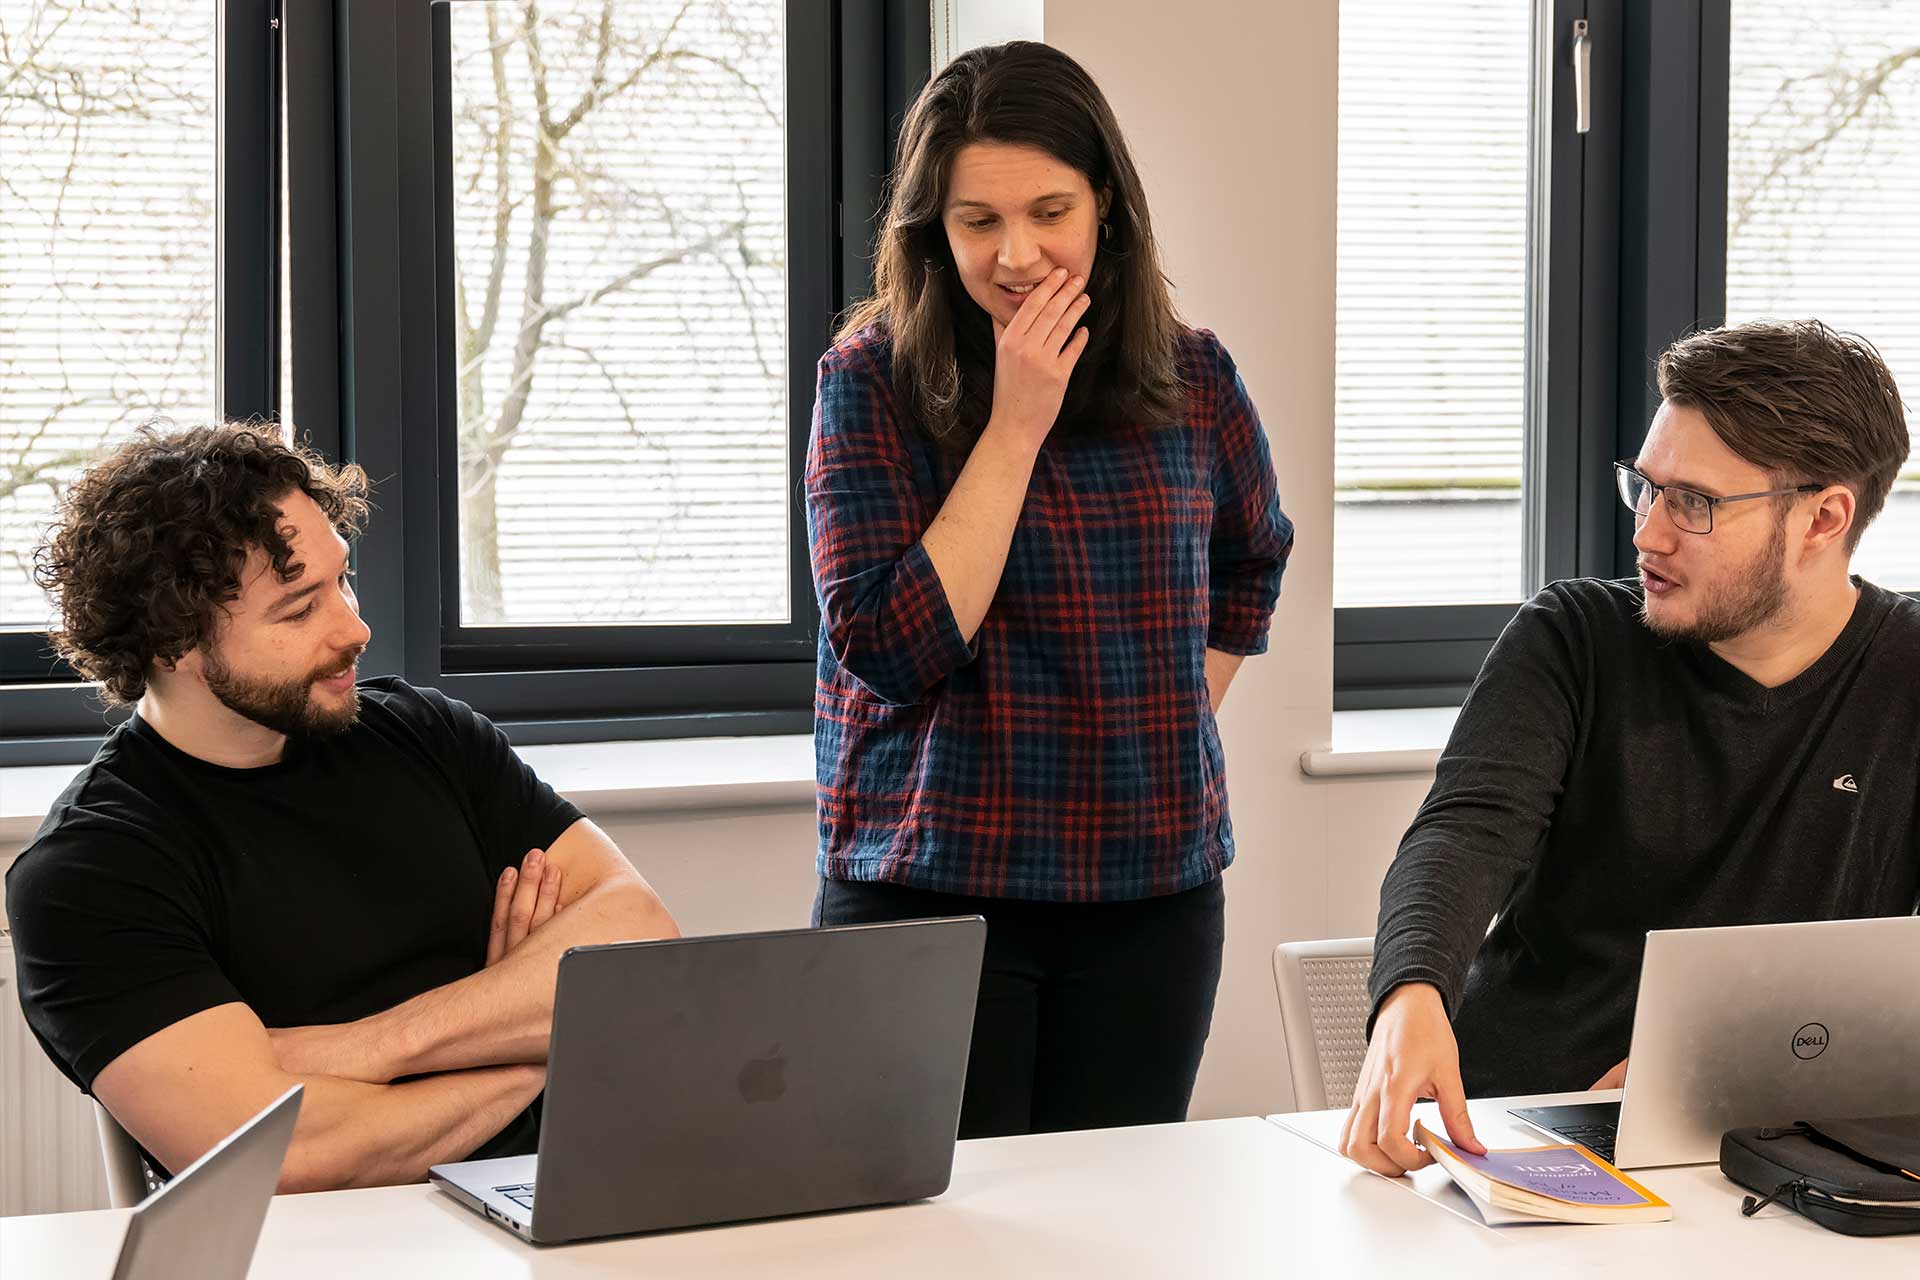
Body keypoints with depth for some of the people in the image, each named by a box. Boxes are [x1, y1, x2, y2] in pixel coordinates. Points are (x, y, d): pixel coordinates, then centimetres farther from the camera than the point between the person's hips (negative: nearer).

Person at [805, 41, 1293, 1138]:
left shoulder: (1193, 380, 4)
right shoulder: (874, 382, -7)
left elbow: (1253, 561, 24)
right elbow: (891, 651, -15)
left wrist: (1176, 727, 12)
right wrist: (1016, 425, -16)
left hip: (1152, 893, 3)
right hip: (930, 889, -3)